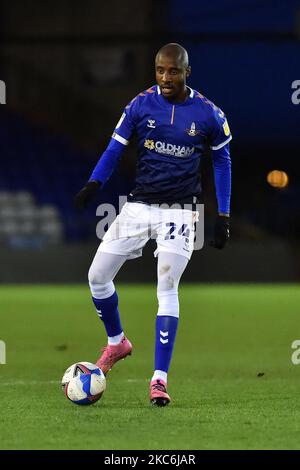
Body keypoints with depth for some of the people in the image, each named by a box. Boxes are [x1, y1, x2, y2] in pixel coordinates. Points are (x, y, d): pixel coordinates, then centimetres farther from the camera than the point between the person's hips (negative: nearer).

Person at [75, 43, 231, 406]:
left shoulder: (207, 114, -5)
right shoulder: (141, 105, -4)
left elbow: (222, 160, 8)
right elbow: (115, 147, 0)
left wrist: (223, 216, 5)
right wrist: (94, 183, -19)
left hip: (179, 210, -3)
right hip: (139, 206, 3)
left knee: (167, 290, -12)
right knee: (97, 276, 2)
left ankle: (159, 379, -9)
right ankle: (117, 342, 29)